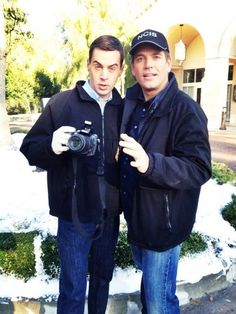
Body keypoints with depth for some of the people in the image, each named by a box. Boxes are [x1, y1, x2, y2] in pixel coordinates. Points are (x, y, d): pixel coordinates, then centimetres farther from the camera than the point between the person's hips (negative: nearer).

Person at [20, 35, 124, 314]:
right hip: (75, 215, -4)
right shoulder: (62, 103, -10)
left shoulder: (123, 107, 1)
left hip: (110, 214, 4)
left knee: (103, 278, 23)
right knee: (73, 290, 9)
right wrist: (52, 146, -28)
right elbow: (30, 149, -10)